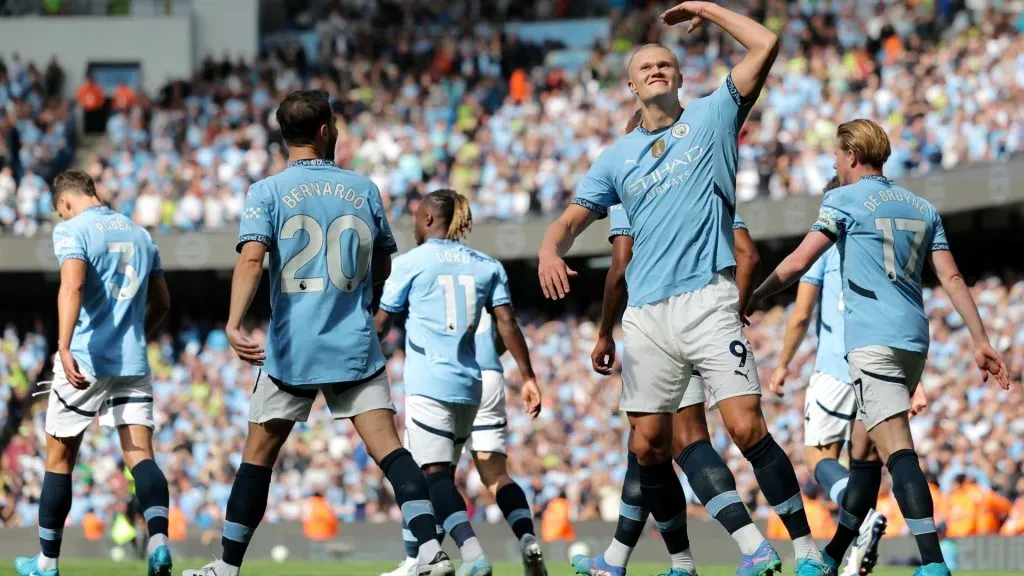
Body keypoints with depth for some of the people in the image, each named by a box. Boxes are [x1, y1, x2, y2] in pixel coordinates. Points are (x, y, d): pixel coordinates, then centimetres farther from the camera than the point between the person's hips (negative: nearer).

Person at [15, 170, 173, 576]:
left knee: (60, 460, 9)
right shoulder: (140, 234, 16)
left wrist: (64, 346, -32)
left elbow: (72, 286, -22)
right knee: (141, 456, -4)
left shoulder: (72, 230, -4)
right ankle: (158, 541, -28)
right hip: (133, 363, 5)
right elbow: (161, 303, 23)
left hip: (85, 361, -5)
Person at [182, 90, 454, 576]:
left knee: (258, 455, 10)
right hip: (356, 348, 1)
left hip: (291, 348, -1)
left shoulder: (267, 192, -1)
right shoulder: (363, 189, 7)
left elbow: (252, 258, -17)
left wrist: (233, 323, -26)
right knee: (387, 447, -5)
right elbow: (383, 268, 16)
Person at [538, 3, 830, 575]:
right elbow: (573, 218, 14)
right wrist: (551, 250, -9)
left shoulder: (710, 118, 8)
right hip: (647, 314, 4)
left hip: (708, 300, -4)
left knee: (747, 426, -16)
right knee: (647, 445, 2)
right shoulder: (617, 157, 18)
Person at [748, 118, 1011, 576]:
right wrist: (981, 341, 8)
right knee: (863, 450, 17)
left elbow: (798, 262, -4)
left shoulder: (844, 200, -1)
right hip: (914, 340, 7)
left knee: (897, 450, -17)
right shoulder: (922, 208, 17)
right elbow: (951, 277, 10)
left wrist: (753, 297, 9)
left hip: (873, 340, -7)